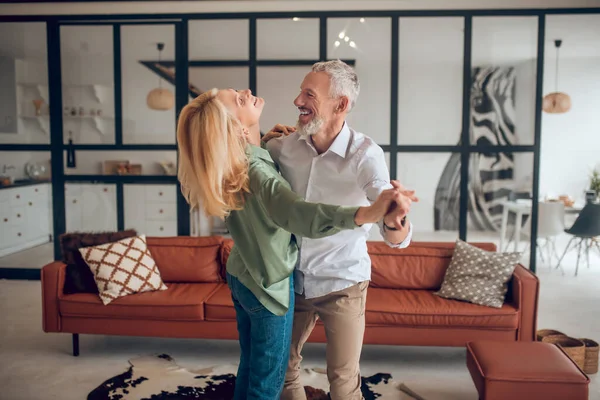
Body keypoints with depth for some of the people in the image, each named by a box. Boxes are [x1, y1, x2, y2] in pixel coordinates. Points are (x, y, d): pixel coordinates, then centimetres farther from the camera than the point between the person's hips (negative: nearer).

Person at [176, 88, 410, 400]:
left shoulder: (235, 161, -4)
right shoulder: (255, 170, -32)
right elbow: (295, 214, -53)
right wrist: (365, 214, -69)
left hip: (240, 276, 8)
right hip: (269, 285, -8)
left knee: (250, 366, 25)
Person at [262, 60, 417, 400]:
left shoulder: (365, 154, -21)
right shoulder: (284, 145, -11)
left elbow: (398, 239, -28)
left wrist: (395, 219, -52)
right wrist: (261, 143, -11)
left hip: (342, 284, -3)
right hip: (293, 280, 4)